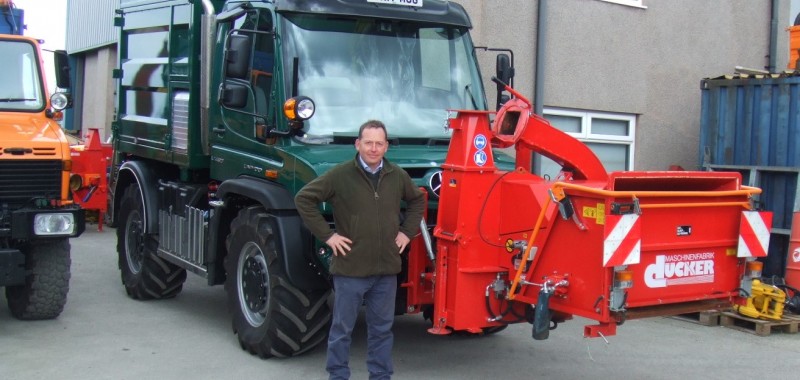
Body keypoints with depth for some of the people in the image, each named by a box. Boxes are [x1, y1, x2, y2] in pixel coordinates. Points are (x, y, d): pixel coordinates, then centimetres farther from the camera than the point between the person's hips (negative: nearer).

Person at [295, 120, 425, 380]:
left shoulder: (398, 176, 5)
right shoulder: (340, 175, -8)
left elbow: (417, 200, 23)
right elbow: (304, 199, -7)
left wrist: (407, 231, 11)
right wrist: (326, 234, -10)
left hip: (387, 268, 4)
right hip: (350, 268, -4)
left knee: (382, 328, 13)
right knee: (342, 328, 7)